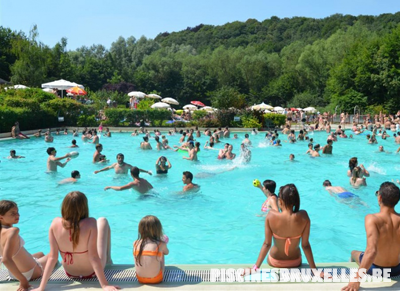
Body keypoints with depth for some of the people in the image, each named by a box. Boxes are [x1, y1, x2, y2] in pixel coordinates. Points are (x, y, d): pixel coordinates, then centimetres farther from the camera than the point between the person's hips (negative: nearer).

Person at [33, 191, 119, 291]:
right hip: (92, 273, -3)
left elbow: (52, 256, -18)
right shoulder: (90, 223, -30)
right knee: (102, 221, 14)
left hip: (70, 273, 3)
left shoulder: (55, 223, -20)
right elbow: (93, 256, -30)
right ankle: (108, 261, 32)